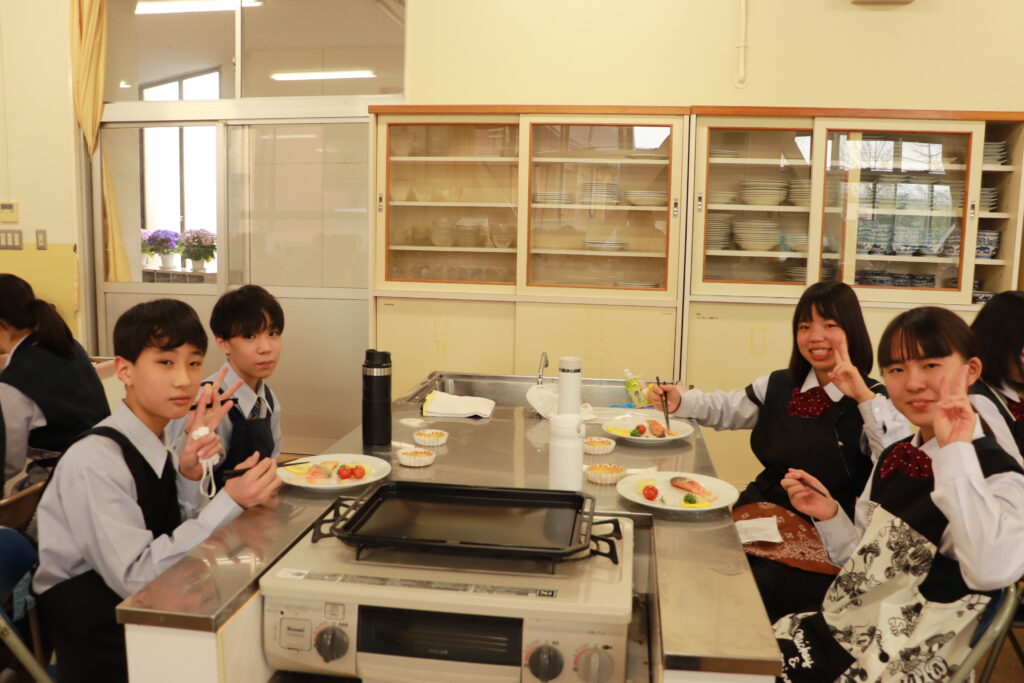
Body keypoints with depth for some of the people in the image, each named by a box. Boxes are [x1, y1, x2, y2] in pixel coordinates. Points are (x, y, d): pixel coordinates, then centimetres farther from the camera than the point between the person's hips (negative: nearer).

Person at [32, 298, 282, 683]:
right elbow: (134, 578, -22)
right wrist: (229, 503, -25)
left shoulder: (160, 446, 0)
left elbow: (178, 542, 3)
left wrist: (189, 476, -13)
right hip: (101, 652, -6)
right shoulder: (94, 462, -19)